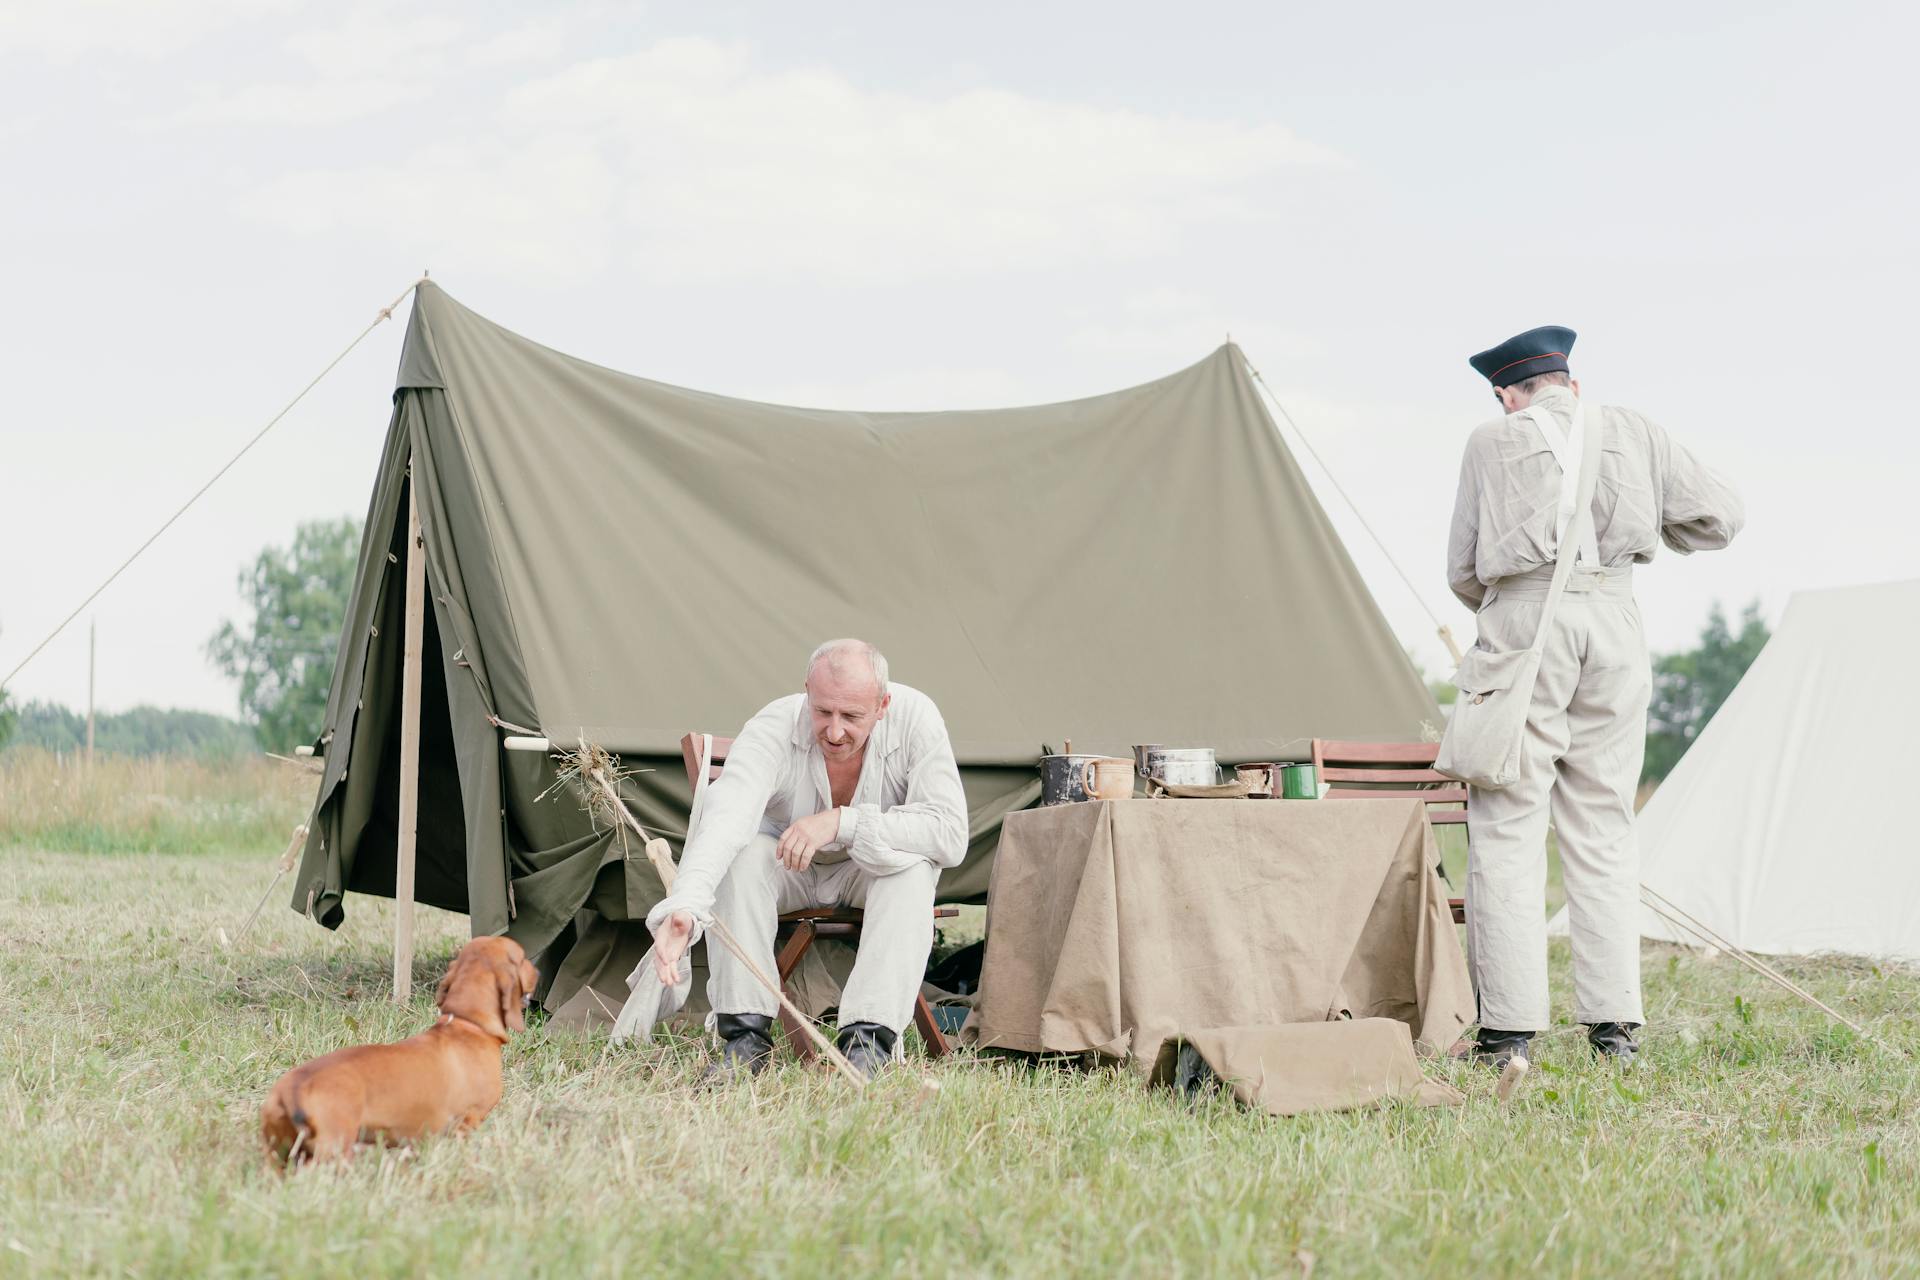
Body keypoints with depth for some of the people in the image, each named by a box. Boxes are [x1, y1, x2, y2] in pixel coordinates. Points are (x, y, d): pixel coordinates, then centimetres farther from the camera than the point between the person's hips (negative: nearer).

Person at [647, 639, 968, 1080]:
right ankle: (746, 1035, -27)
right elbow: (726, 816, -46)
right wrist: (683, 906, -64)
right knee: (741, 853, -31)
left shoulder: (915, 717, -27)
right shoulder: (773, 728, -30)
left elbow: (950, 834, -33)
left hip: (872, 869, 0)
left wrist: (841, 822, -40)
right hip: (788, 870, 0)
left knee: (914, 864, -32)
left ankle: (868, 1042, -35)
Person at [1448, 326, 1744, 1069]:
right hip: (1613, 621, 3)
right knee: (1602, 826, 9)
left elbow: (1463, 574, 9)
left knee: (1508, 827, 0)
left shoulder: (1493, 441, 8)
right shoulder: (1631, 433, 14)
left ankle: (1509, 1031, -6)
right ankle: (1614, 1026, 6)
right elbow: (1720, 516, 15)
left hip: (1522, 620, -3)